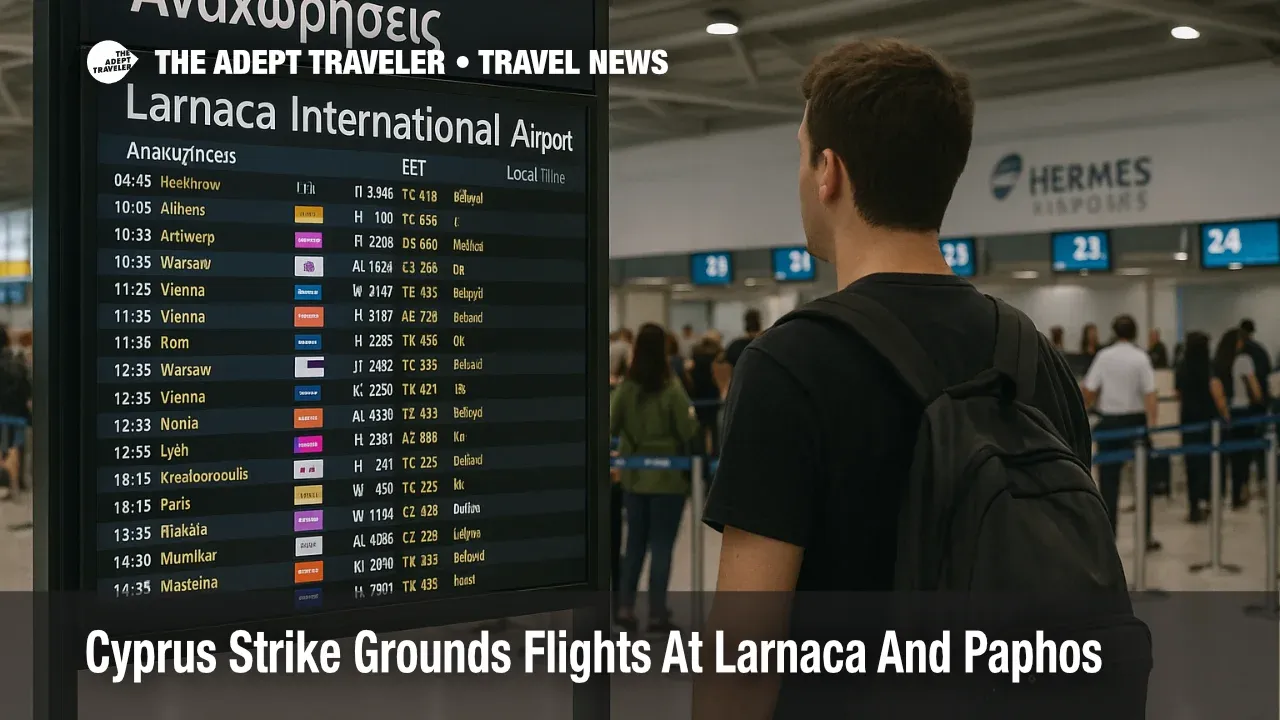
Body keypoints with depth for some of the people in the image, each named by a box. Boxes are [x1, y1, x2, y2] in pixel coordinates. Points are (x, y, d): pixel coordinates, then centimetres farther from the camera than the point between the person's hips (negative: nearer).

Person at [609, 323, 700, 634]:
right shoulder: (672, 390, -14)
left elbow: (610, 427, -7)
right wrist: (691, 418, 8)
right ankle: (657, 614, 6)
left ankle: (625, 607, 12)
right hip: (667, 477, -3)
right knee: (661, 545, 4)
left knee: (635, 542, 15)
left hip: (634, 477, 3)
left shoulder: (625, 388, -6)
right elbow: (689, 432, -12)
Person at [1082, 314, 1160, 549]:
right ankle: (1145, 536, 11)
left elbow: (1089, 391, -3)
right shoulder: (1141, 358, -7)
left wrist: (1091, 405, 17)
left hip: (1109, 422, 1)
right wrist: (1152, 424, -13)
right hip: (1134, 421, -1)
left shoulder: (1103, 356, -3)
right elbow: (1150, 394, -13)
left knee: (1108, 483, 4)